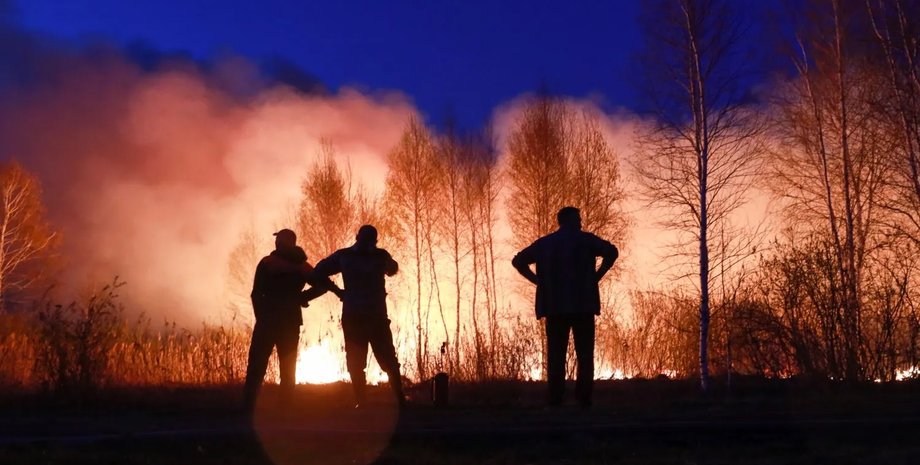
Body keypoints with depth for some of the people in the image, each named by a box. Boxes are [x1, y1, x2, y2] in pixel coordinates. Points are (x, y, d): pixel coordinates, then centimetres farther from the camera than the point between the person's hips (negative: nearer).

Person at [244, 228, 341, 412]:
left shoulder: (267, 263, -4)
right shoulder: (302, 266, 8)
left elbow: (256, 294, -6)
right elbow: (322, 285, 5)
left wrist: (260, 316, 6)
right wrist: (301, 298, 9)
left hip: (268, 319, -3)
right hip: (292, 321, 3)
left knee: (256, 366, -1)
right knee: (288, 369, 10)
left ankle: (247, 408, -7)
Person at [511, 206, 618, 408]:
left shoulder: (544, 243, 15)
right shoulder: (584, 239, 3)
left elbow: (518, 261, 16)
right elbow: (611, 252, -10)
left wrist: (539, 281, 10)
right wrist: (596, 276, -2)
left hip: (554, 306, 3)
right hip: (582, 304, -3)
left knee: (556, 355, 4)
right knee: (584, 354, 1)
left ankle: (555, 399, -2)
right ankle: (584, 398, -6)